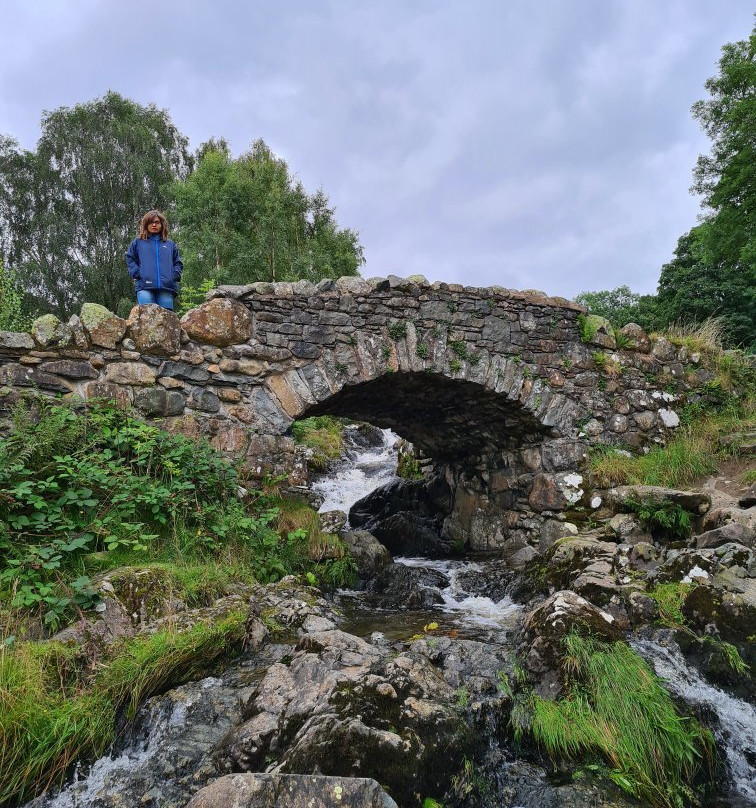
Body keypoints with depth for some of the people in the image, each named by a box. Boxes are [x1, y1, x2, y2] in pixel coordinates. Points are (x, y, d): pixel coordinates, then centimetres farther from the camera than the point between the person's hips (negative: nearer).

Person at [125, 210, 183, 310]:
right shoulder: (138, 242, 19)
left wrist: (175, 275, 1)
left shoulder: (170, 244, 23)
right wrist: (137, 274, -2)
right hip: (145, 287, -1)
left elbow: (178, 263, 20)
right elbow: (130, 259, 14)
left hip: (166, 287, 1)